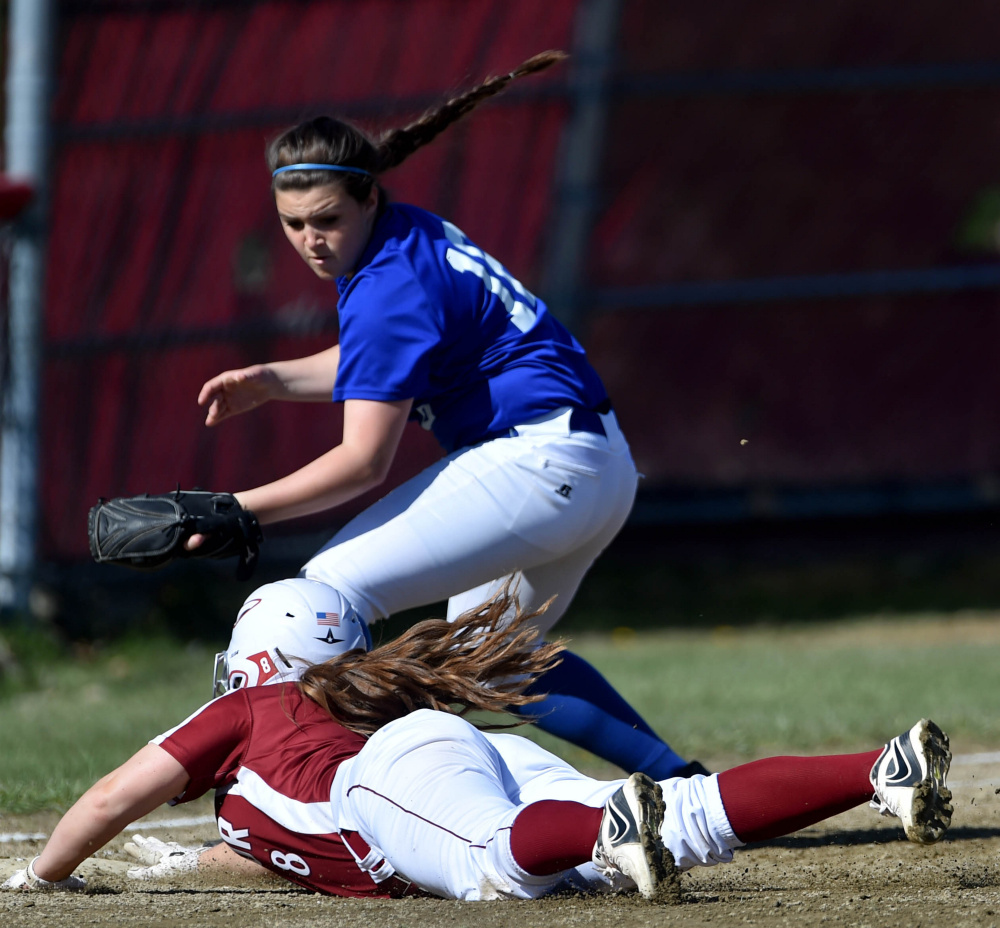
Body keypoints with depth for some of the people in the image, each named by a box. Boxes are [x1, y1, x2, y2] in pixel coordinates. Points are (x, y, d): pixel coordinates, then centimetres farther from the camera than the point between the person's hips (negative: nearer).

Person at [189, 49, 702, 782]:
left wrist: (241, 509, -22)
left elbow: (365, 460, -22)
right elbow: (379, 365, 26)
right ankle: (685, 784, 25)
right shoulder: (415, 233, 10)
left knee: (333, 587, -15)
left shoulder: (389, 286, -19)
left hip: (537, 465, -11)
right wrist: (273, 380, 13)